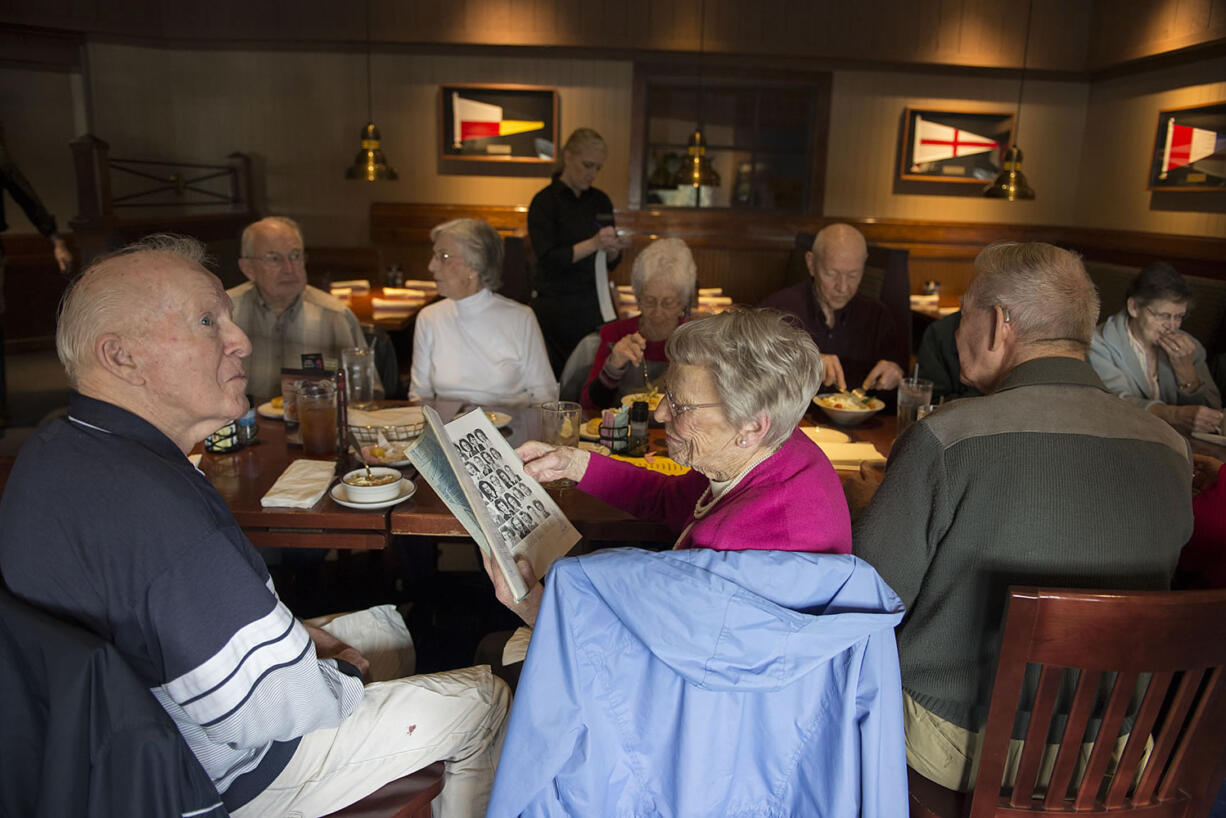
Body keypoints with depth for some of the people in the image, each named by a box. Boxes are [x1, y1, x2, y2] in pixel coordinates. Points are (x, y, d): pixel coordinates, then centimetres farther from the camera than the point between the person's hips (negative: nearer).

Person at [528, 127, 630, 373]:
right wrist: (592, 244, -22)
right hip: (559, 310, -5)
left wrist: (613, 249, -9)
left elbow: (611, 263, 13)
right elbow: (548, 259, -13)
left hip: (598, 306, 5)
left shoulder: (601, 201, 12)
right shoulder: (546, 201, -4)